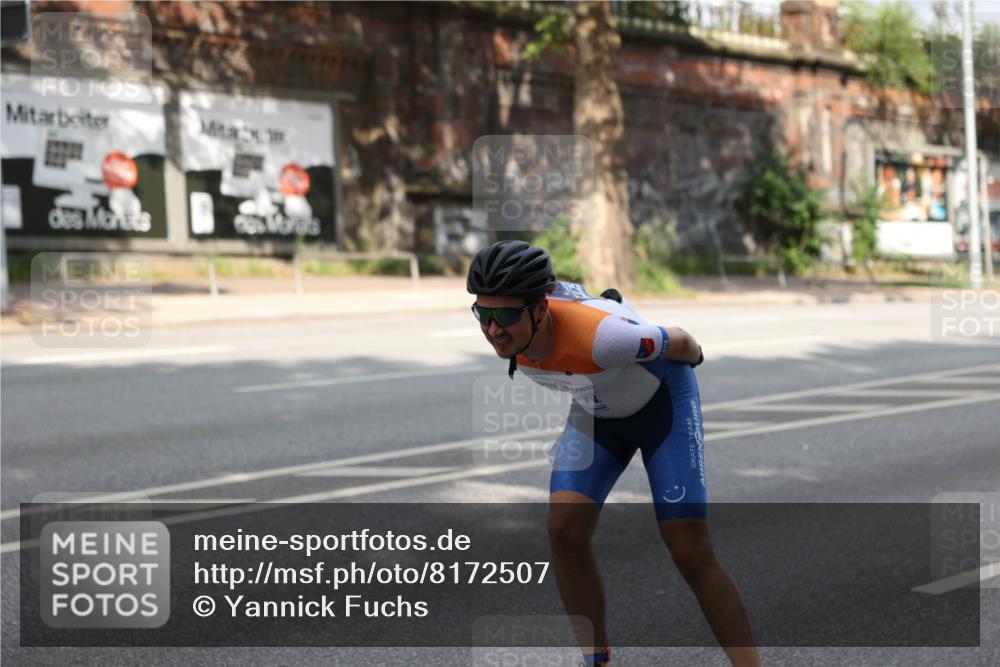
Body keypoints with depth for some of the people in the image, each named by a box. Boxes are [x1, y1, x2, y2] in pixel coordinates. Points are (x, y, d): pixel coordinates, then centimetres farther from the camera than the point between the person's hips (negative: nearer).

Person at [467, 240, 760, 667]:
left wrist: (692, 357, 1)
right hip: (596, 412, 6)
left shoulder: (597, 335, -42)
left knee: (691, 554, -11)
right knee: (564, 529, -12)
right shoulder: (506, 327, -22)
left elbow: (681, 343, -21)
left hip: (663, 399, -5)